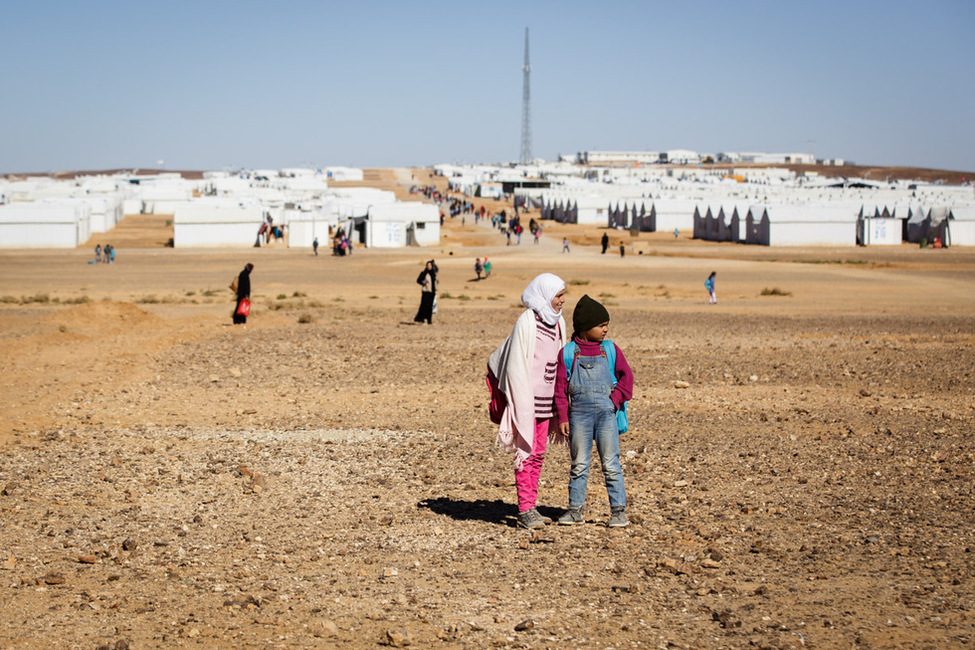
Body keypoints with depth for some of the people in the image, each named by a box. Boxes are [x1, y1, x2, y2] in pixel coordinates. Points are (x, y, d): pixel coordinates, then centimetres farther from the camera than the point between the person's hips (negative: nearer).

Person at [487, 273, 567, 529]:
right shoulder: (526, 323, -14)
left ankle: (531, 507, 17)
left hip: (545, 399, 7)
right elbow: (515, 366, -14)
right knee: (526, 452, -4)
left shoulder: (557, 322, 9)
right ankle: (525, 510, -1)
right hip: (526, 399, -7)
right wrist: (520, 405, -16)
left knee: (538, 454, 10)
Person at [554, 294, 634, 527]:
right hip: (578, 413, 0)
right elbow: (560, 386, 4)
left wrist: (615, 399, -5)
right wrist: (562, 417, 0)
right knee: (578, 464, 7)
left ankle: (618, 510, 4)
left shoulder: (610, 349, 7)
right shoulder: (567, 353, 2)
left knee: (610, 463, -2)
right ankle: (576, 509, 16)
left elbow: (626, 376, 10)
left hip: (606, 412, 0)